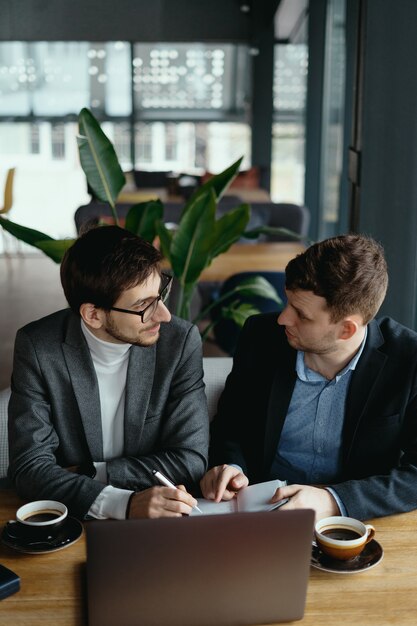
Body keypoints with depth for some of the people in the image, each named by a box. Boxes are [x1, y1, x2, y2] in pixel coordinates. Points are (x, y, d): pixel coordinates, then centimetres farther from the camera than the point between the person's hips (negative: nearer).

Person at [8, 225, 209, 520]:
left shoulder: (181, 341, -11)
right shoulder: (37, 347, -12)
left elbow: (190, 460, -9)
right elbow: (30, 468, -16)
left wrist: (88, 474, -13)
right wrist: (123, 504, -29)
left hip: (159, 525, 0)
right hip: (70, 519, 0)